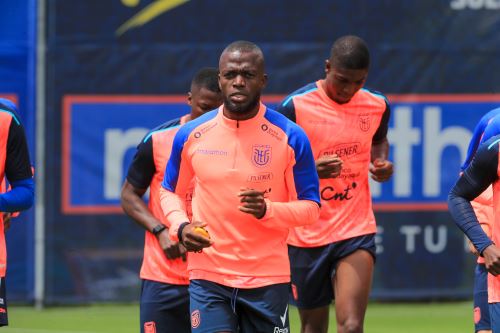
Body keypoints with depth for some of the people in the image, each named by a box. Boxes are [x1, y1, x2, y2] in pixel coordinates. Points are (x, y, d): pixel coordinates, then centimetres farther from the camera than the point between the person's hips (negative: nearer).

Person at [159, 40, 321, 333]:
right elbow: (170, 192, 17)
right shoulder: (191, 136, 1)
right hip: (208, 273, 1)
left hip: (268, 278, 0)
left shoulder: (290, 137, -5)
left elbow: (310, 207, 0)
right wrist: (180, 226, -4)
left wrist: (267, 210, -20)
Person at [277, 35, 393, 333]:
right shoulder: (296, 106, -10)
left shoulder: (377, 105, 2)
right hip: (307, 234, -1)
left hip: (357, 231, 1)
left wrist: (382, 163, 0)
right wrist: (311, 169, -24)